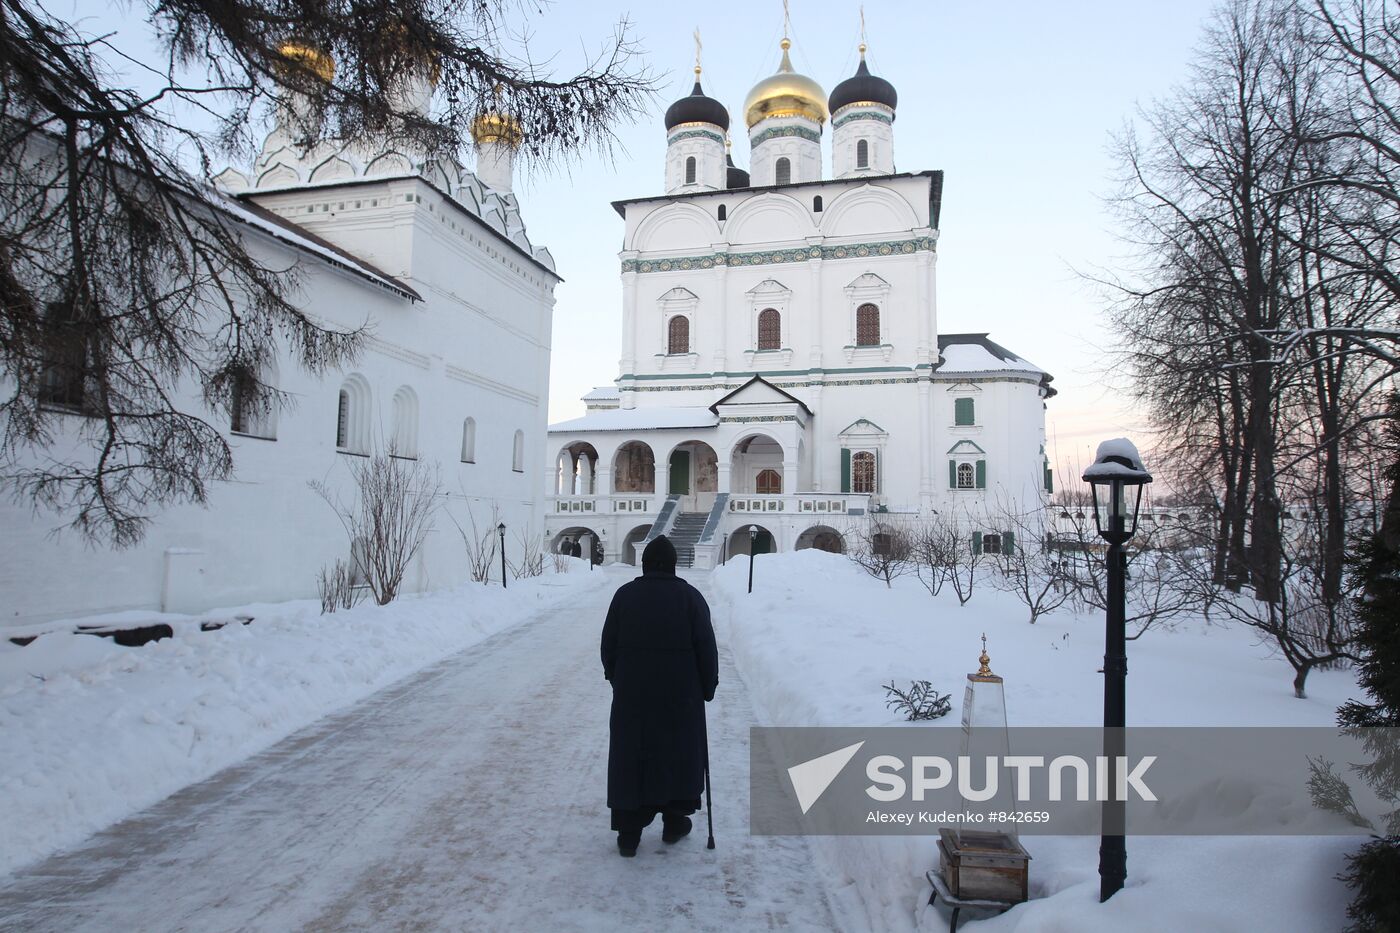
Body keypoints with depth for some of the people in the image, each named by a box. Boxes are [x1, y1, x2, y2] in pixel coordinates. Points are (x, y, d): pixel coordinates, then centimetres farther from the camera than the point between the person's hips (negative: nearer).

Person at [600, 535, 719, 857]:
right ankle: (674, 822, 25)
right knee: (678, 754, 15)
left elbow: (609, 645, 2)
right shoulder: (689, 596, -5)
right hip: (680, 694, -1)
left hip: (632, 693, 1)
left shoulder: (624, 595, -1)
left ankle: (629, 834, 11)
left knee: (631, 758, 8)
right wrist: (708, 687, 4)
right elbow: (706, 647, -7)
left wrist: (616, 679, 15)